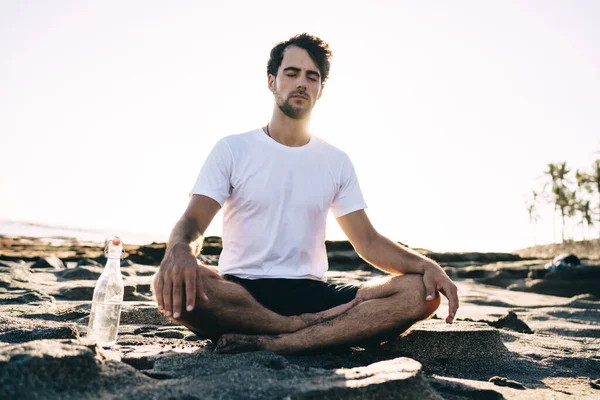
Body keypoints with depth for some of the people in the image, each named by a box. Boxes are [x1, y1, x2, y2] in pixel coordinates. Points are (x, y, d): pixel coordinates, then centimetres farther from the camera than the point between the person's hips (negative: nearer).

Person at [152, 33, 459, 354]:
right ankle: (320, 332, -23)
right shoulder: (232, 149, 4)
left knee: (420, 292, -20)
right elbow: (192, 222, -6)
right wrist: (179, 250, -32)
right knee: (173, 284, -35)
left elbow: (368, 241, 9)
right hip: (242, 292, -2)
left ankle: (269, 342, -30)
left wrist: (426, 265, -11)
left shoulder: (336, 162, 12)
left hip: (311, 293, 3)